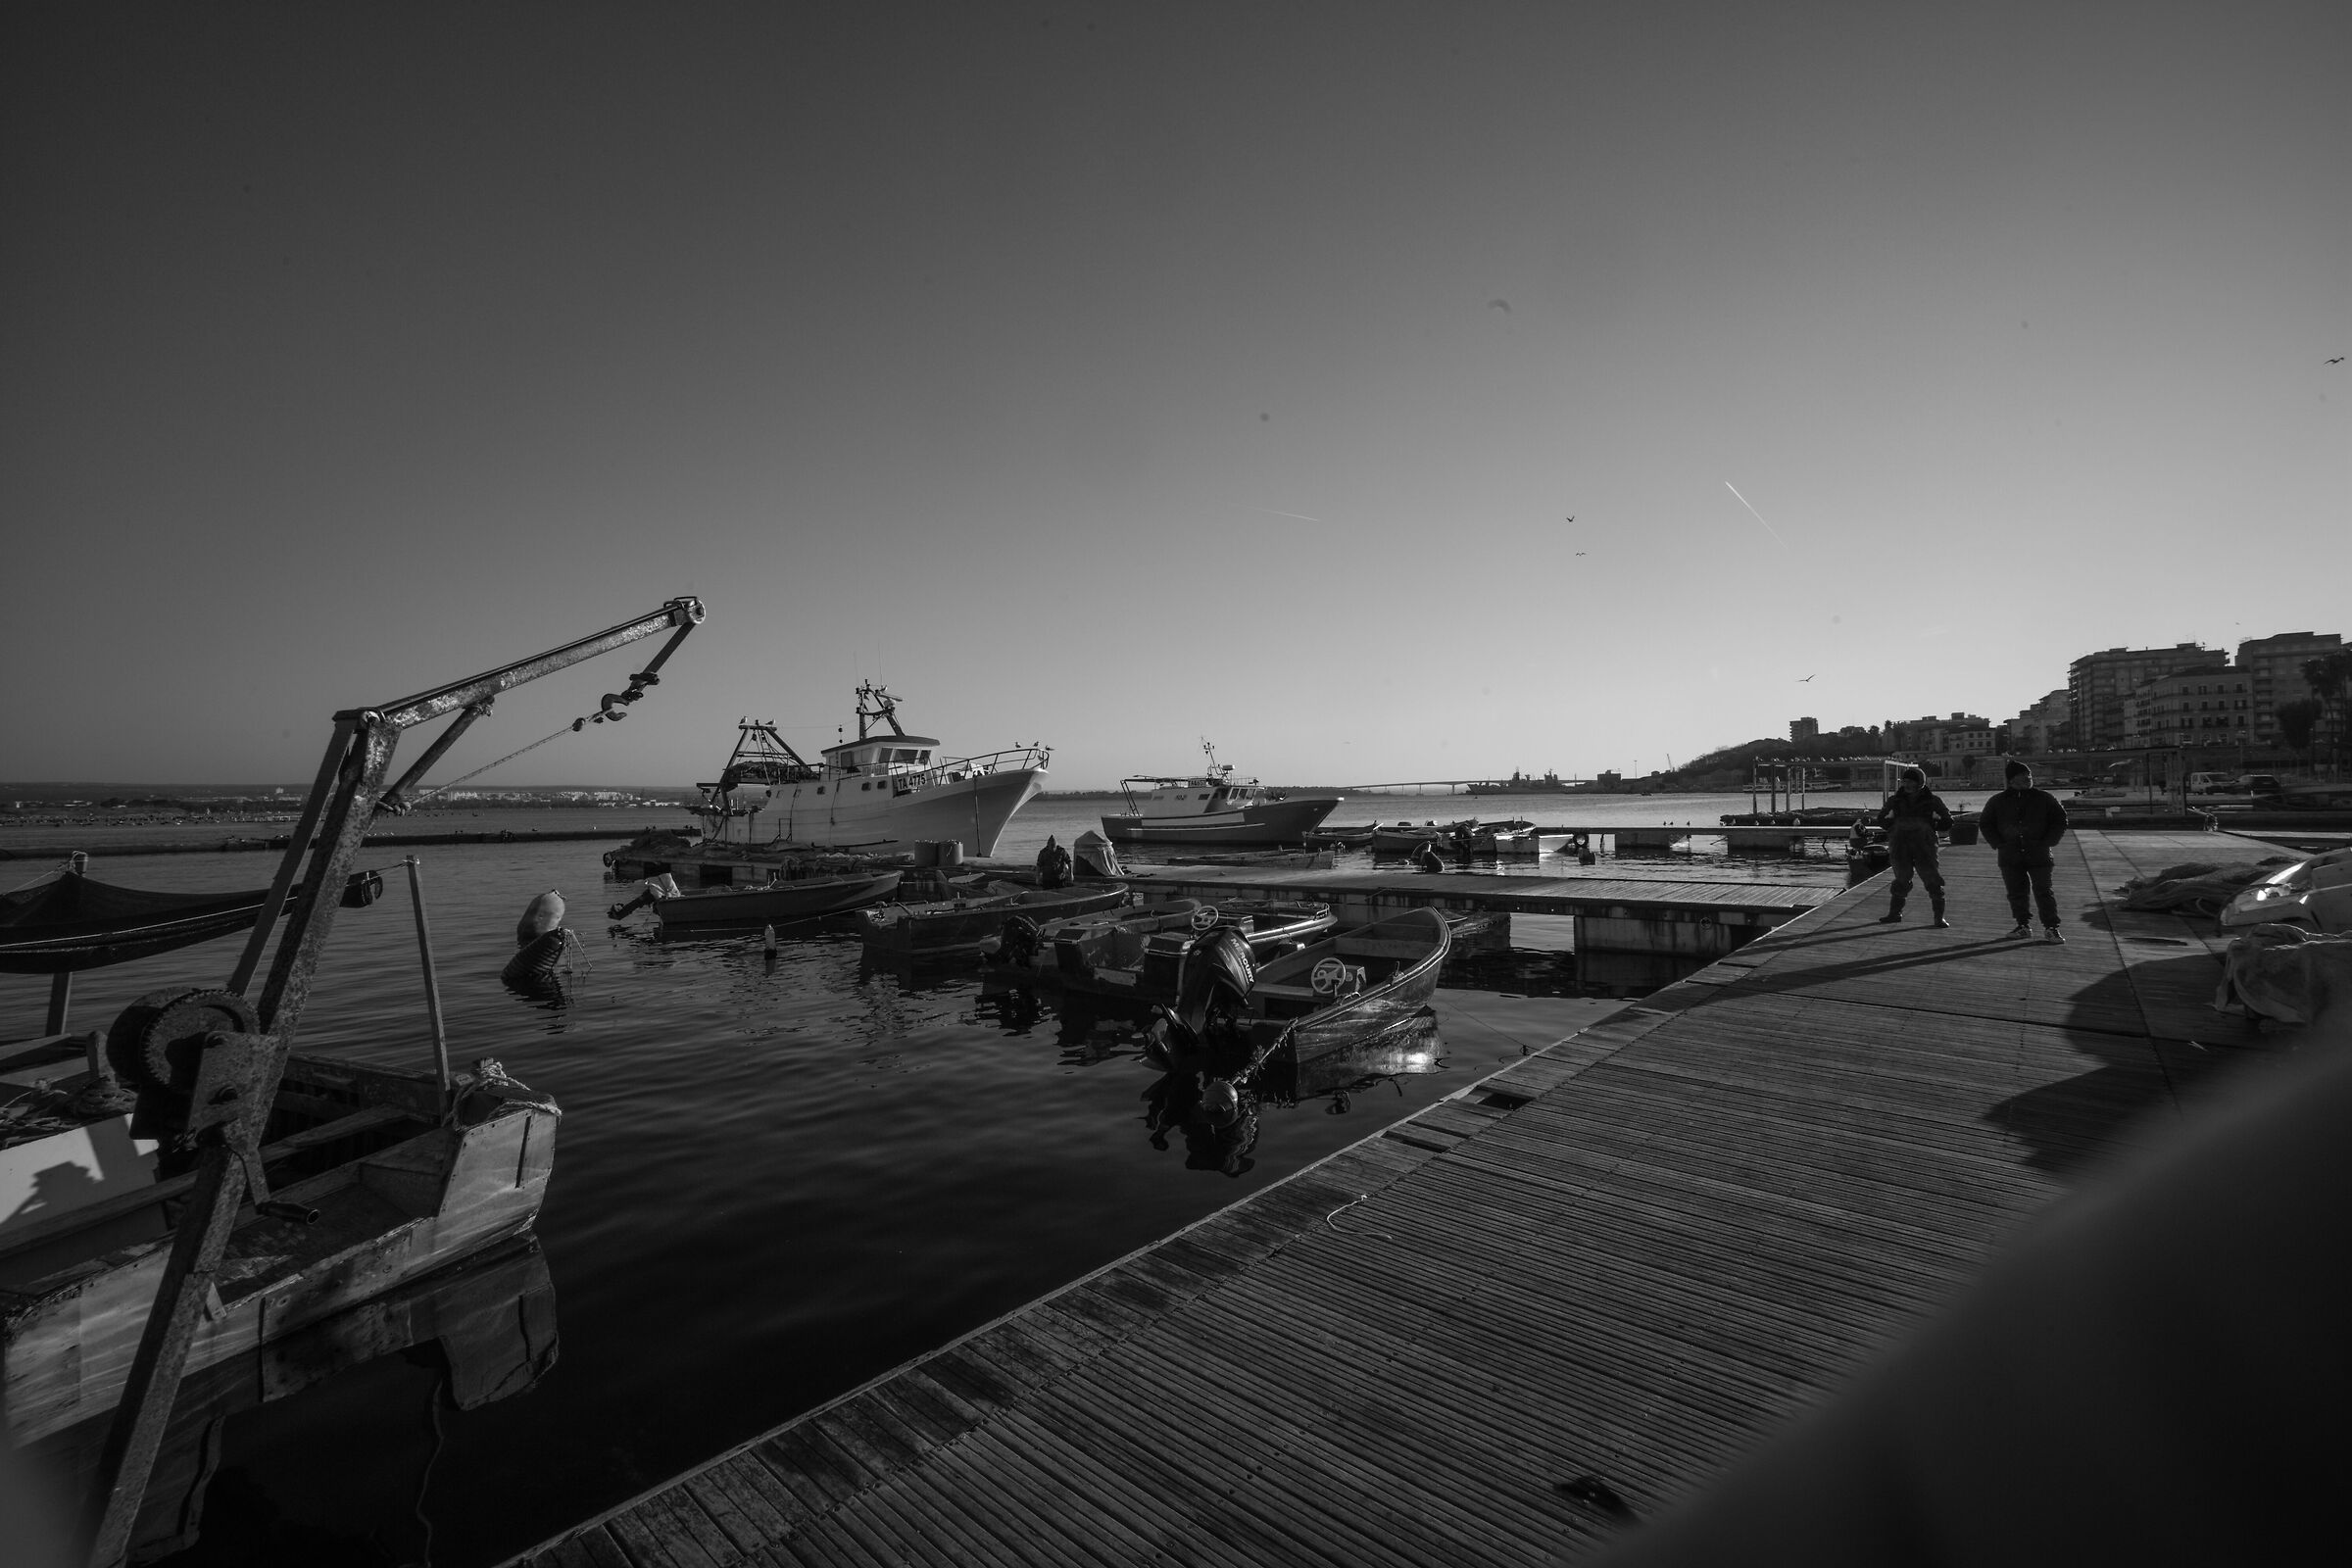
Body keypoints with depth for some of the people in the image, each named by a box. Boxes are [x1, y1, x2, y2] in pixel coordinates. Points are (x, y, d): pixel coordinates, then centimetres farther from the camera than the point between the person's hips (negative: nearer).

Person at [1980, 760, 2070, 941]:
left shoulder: (2044, 798, 5)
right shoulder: (1997, 802, 7)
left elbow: (2060, 821, 8)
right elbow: (1986, 825, 12)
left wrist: (2047, 843, -3)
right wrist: (1999, 844, -1)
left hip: (2039, 855, -2)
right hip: (2010, 857, 2)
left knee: (2043, 892, -6)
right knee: (2016, 894, 6)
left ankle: (2051, 928, -1)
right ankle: (2023, 926, 16)